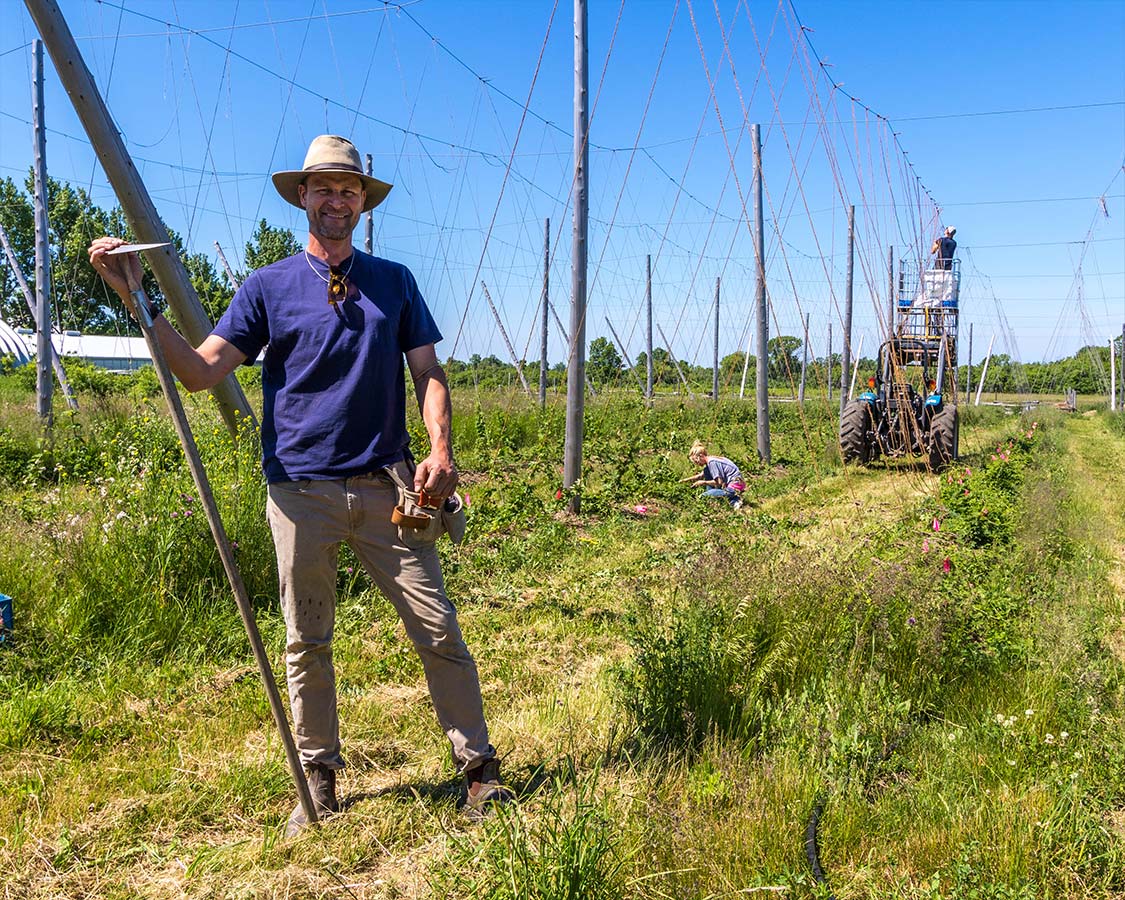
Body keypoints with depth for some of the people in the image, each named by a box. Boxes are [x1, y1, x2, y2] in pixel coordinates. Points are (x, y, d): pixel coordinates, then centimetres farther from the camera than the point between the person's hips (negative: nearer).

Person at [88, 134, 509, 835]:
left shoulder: (394, 280, 11)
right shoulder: (268, 286, 7)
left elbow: (428, 373, 8)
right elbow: (201, 371, 1)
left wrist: (441, 447, -9)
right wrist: (137, 300, -10)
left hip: (385, 486, 0)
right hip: (301, 489, 0)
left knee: (438, 629, -1)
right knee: (307, 644, 9)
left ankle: (479, 766, 12)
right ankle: (319, 777, 26)